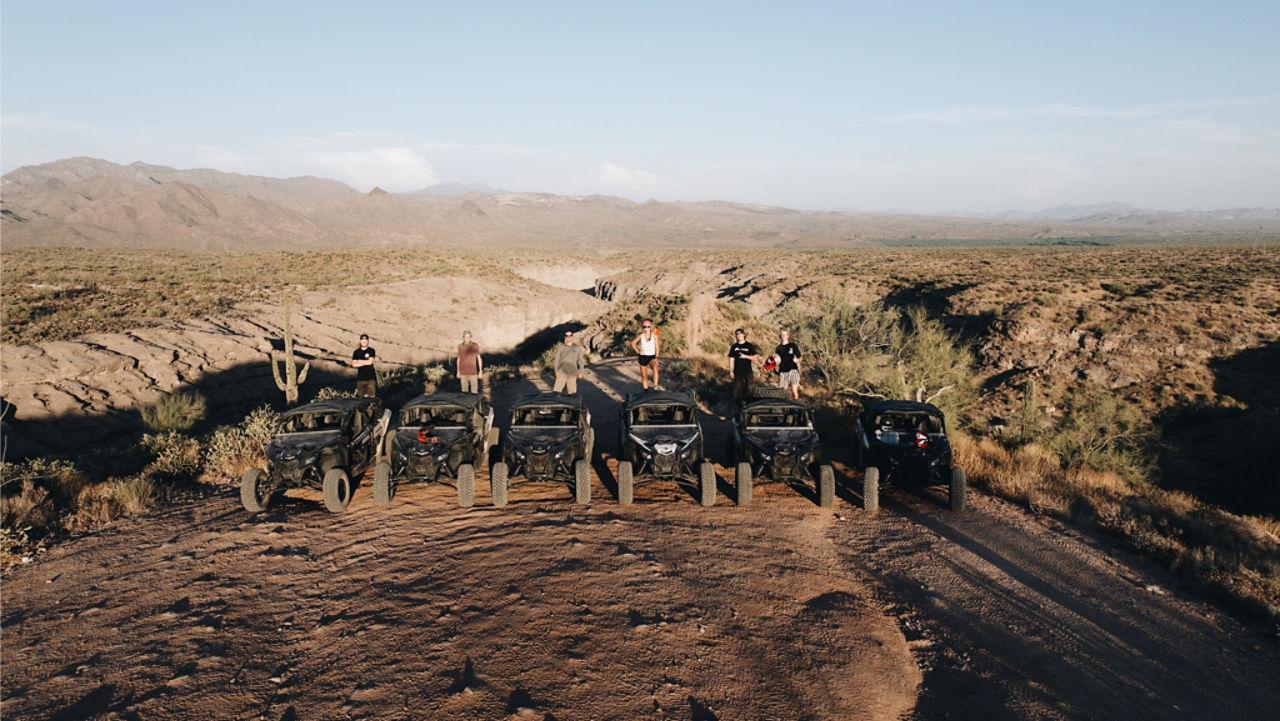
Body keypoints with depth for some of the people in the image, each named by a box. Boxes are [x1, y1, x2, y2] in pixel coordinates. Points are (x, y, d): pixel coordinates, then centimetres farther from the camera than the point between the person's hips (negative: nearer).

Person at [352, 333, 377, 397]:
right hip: (360, 377, 3)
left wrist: (359, 361, 0)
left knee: (371, 395, -6)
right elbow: (354, 364, -2)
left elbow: (370, 361, -12)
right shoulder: (356, 352, 10)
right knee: (362, 395, 3)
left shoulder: (371, 351, 1)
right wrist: (366, 362, -6)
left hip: (371, 377, -2)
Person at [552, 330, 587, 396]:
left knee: (572, 392, -3)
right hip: (562, 372, 0)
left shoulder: (577, 348, 10)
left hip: (572, 373, 0)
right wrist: (556, 371, -9)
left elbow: (581, 361, 9)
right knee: (557, 391, -11)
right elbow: (556, 360, 5)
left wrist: (580, 372, 0)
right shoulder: (560, 348, 10)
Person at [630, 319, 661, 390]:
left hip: (651, 357, -2)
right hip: (643, 357, 2)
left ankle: (655, 386, -32)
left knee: (655, 368, -33)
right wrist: (637, 351, 5)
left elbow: (656, 347, -1)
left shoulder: (654, 335, -1)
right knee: (644, 375, 4)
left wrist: (656, 357, -11)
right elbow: (633, 343, 15)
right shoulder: (641, 336, 2)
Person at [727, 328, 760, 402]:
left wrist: (745, 356, -15)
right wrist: (731, 371, 0)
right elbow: (731, 359, 6)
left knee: (748, 388, 2)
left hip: (747, 371, -1)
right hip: (737, 372, 1)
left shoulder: (749, 346, 2)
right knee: (737, 388, 1)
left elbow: (756, 357, -1)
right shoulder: (734, 346, 6)